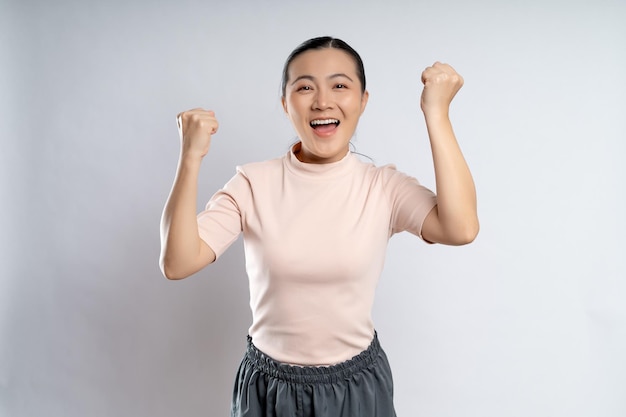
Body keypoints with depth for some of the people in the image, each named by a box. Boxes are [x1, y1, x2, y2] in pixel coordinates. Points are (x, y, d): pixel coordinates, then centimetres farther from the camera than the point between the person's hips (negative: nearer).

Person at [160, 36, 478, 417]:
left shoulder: (384, 186, -10)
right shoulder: (253, 184, -10)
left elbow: (461, 229, -28)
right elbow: (177, 264, -17)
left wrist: (437, 115, -25)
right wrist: (191, 158, -26)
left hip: (358, 385, 0)